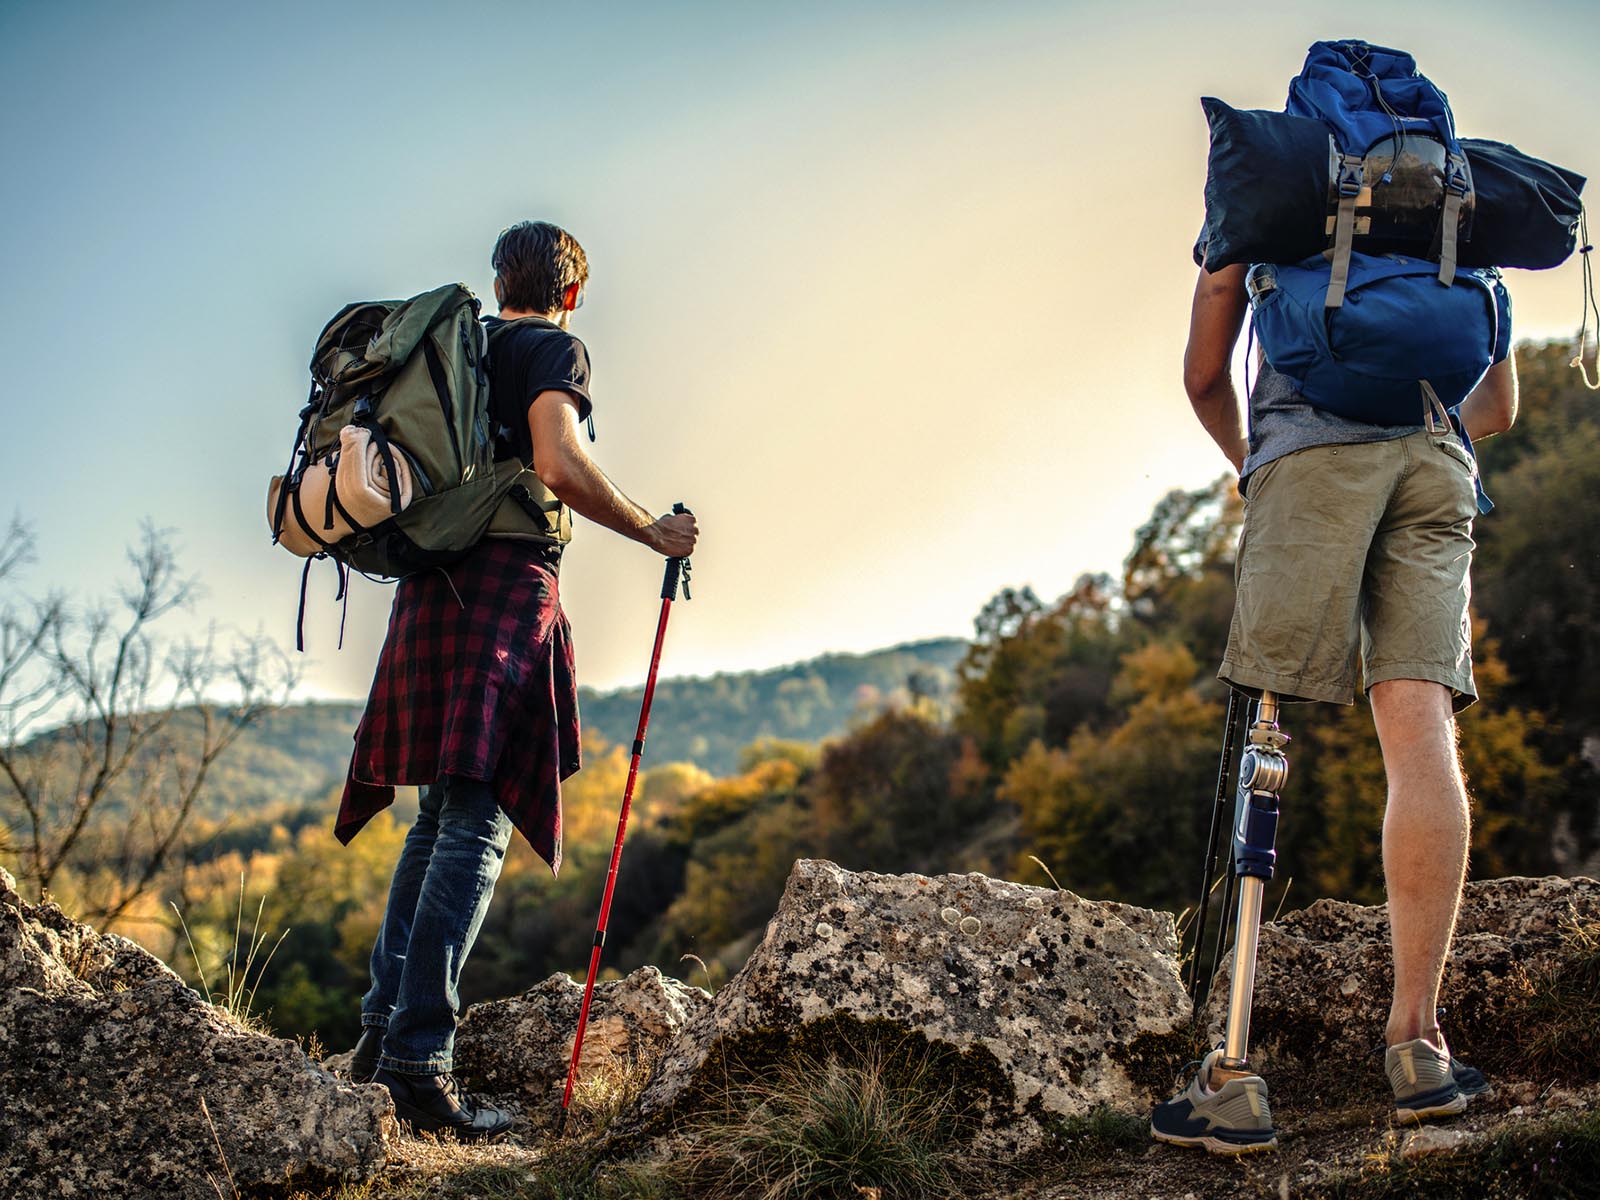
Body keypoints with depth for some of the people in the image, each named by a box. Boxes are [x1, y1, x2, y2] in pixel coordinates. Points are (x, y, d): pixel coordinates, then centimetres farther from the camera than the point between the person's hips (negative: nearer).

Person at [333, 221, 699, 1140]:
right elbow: (560, 465, -15)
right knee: (477, 823, -11)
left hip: (431, 588, 8)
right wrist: (653, 533, -5)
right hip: (508, 587, -8)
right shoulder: (554, 348, 0)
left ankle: (384, 1027, 11)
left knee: (441, 813, 15)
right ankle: (418, 1057, -16)